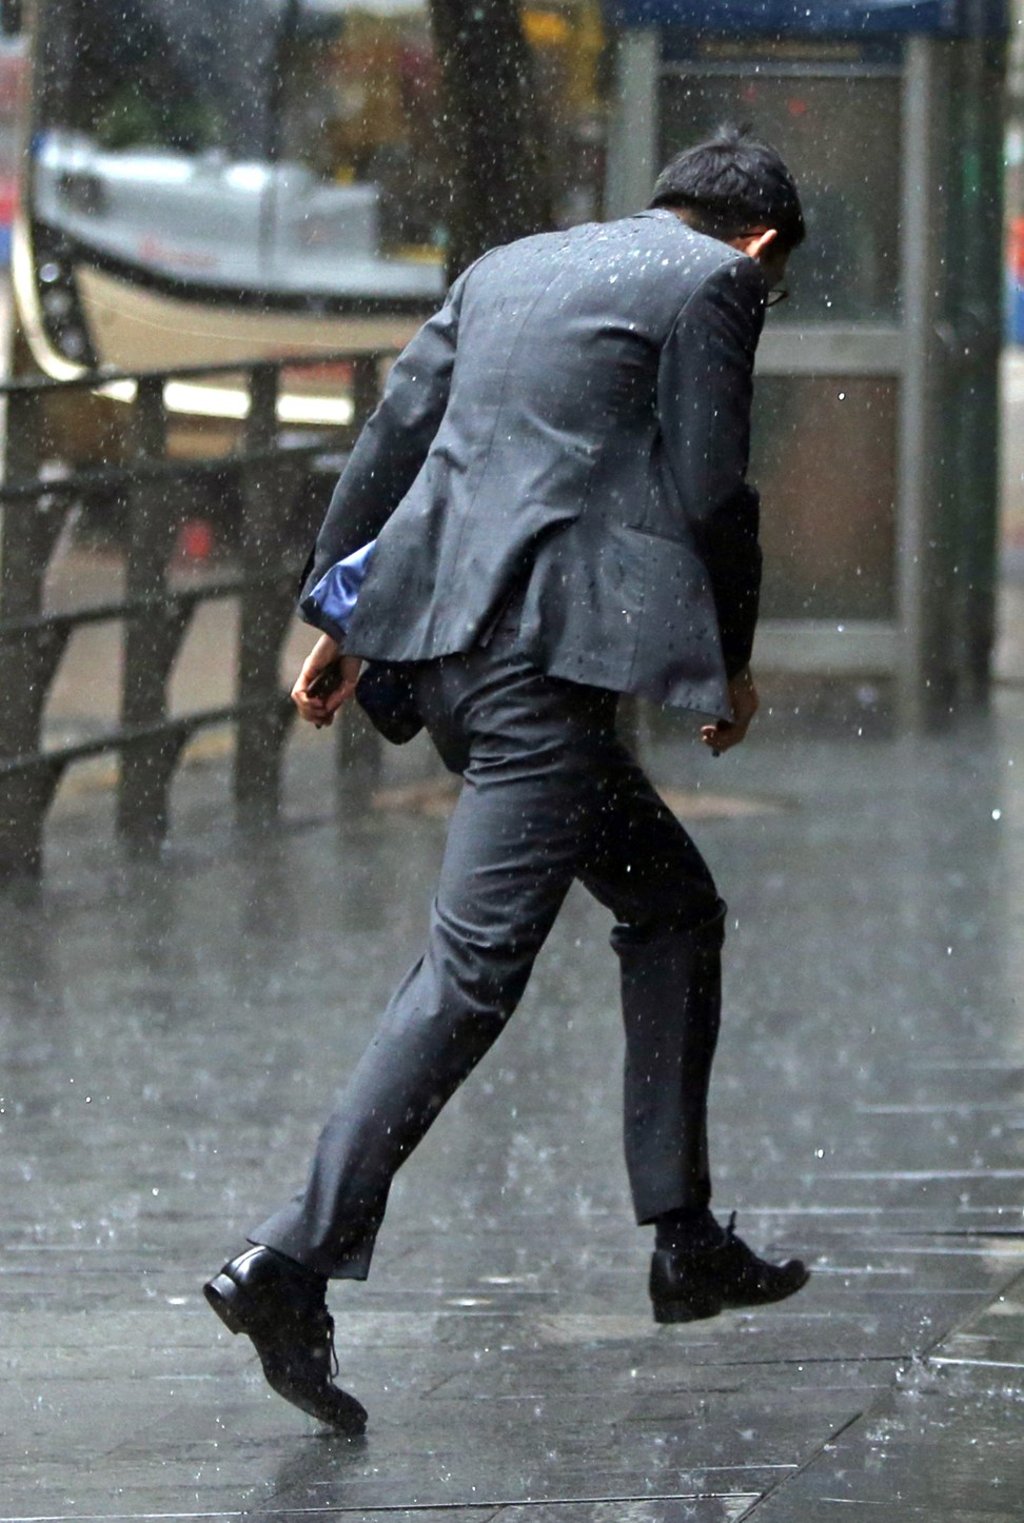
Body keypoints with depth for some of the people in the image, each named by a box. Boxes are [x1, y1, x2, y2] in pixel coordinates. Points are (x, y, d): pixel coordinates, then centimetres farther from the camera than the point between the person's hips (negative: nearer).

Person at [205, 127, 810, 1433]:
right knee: (475, 966, -12)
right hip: (550, 647, -9)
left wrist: (333, 617, 24)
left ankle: (686, 1244, 20)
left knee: (674, 907, 20)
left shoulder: (509, 268, 22)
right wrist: (732, 665, 11)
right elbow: (708, 492, -3)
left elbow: (391, 436, 20)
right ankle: (292, 1262, -21)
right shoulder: (714, 286, 1)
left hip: (440, 636, 9)